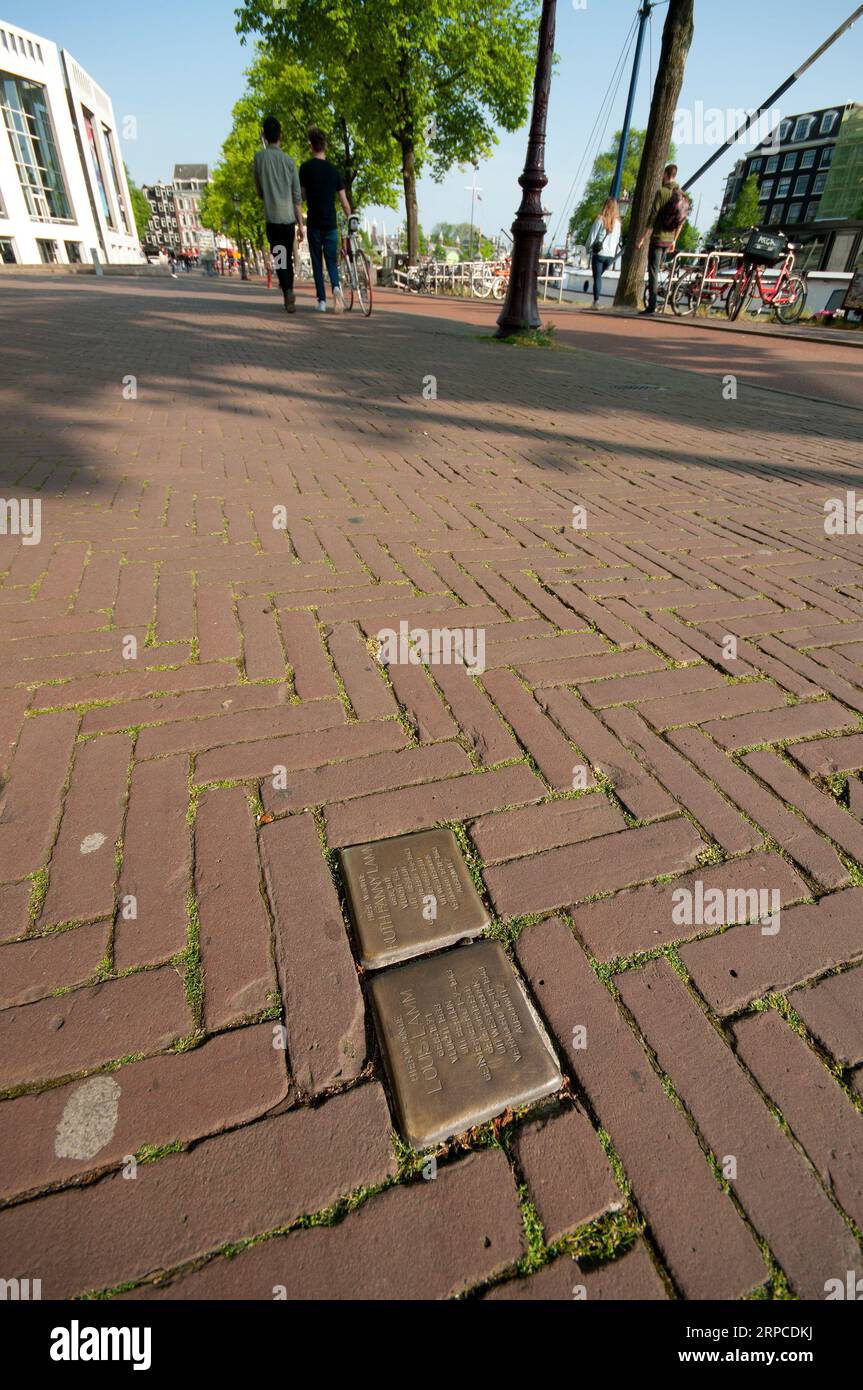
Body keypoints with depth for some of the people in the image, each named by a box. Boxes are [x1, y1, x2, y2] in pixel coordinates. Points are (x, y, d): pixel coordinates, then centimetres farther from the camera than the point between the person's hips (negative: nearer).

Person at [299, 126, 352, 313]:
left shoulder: (306, 167, -3)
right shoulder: (334, 170, 4)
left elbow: (303, 195, 2)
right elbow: (344, 201, 2)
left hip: (314, 223, -1)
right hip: (331, 223, 1)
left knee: (317, 262, 6)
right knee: (332, 260, 6)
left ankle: (322, 300, 1)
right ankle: (336, 287, -23)